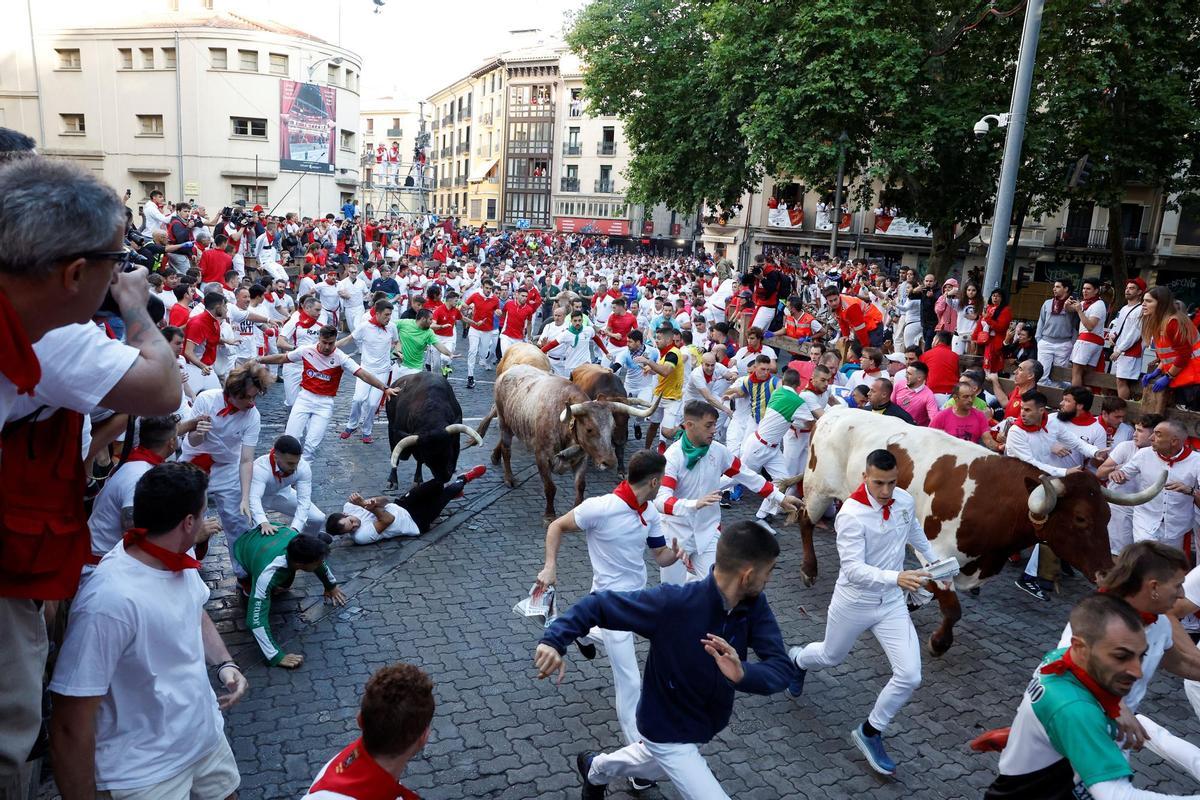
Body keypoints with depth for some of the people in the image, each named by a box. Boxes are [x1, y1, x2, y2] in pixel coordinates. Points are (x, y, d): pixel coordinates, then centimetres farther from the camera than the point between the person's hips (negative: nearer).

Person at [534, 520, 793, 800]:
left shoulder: (755, 604, -20)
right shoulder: (673, 602, -35)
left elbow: (781, 667, -26)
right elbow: (599, 604, -28)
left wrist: (743, 674, -47)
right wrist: (554, 640, -42)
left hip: (704, 724, 7)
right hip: (669, 732, -7)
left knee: (663, 765, 35)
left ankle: (595, 768, 63)